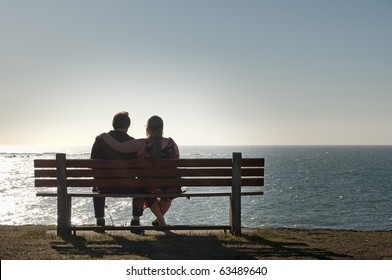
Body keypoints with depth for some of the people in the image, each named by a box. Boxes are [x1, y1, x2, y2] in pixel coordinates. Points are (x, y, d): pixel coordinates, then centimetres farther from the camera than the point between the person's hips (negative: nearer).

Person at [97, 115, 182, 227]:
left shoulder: (142, 145, -12)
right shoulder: (172, 144, -3)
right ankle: (160, 219, 53)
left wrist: (105, 135, 4)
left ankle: (161, 220, 48)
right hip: (171, 189, 2)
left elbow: (118, 146, -13)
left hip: (151, 188, -1)